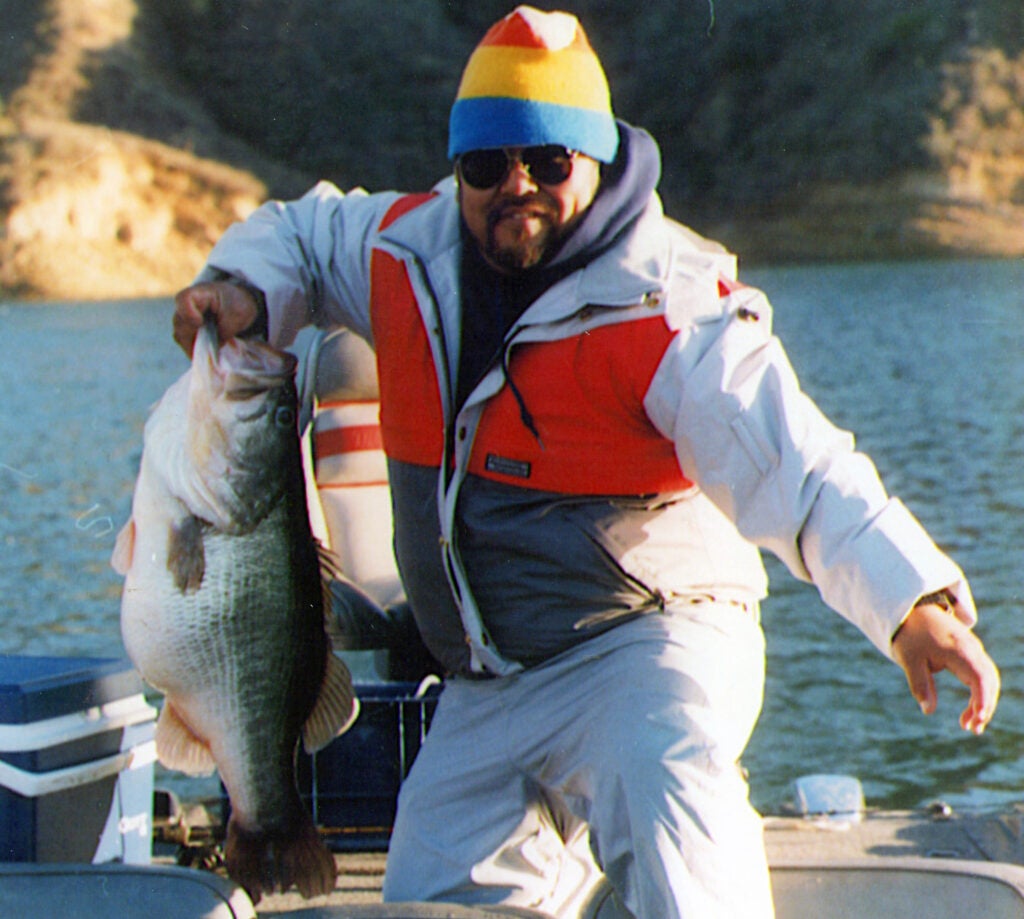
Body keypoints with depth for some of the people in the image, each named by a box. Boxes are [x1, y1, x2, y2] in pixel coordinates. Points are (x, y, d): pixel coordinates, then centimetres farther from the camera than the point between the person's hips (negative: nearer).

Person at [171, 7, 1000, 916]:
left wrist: (912, 602, -46)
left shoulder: (666, 307, -18)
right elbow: (302, 233, 24)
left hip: (646, 642, -7)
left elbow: (793, 467, -30)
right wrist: (243, 290, -1)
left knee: (664, 787, -39)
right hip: (485, 690, 7)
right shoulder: (412, 252, 1)